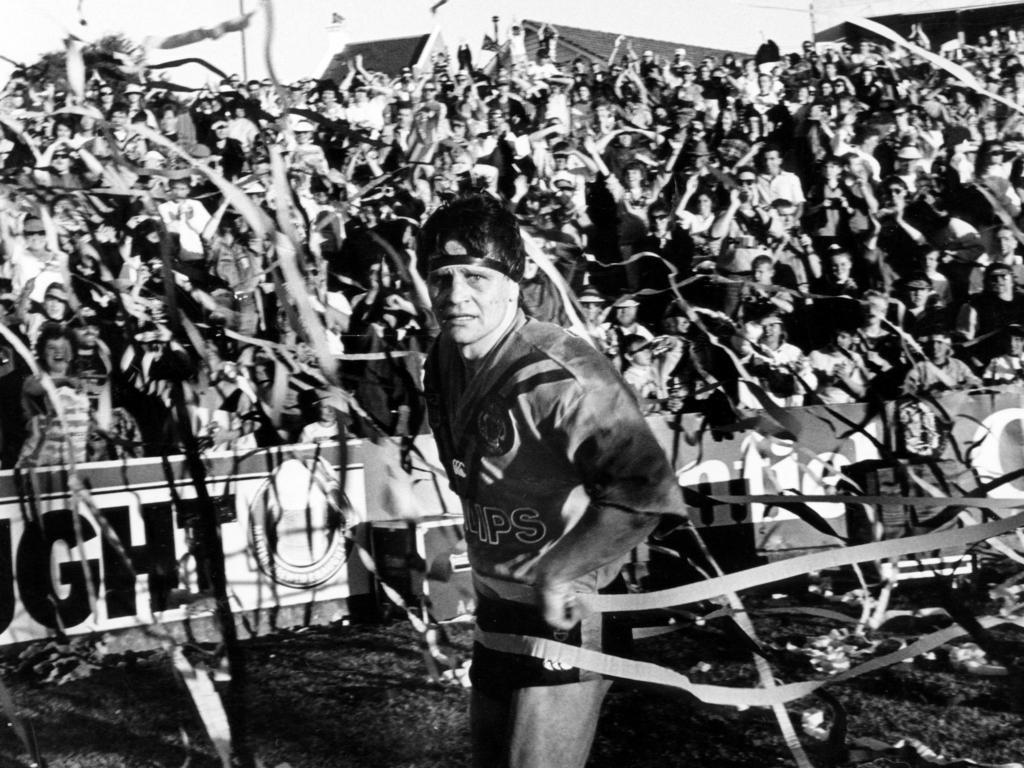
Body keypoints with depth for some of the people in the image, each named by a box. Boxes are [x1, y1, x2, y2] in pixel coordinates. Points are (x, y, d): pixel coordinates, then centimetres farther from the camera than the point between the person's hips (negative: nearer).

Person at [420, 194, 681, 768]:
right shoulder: (444, 361, -1)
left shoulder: (560, 377, -28)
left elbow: (646, 491, -39)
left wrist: (558, 574, -30)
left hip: (565, 614, -8)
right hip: (496, 611, 9)